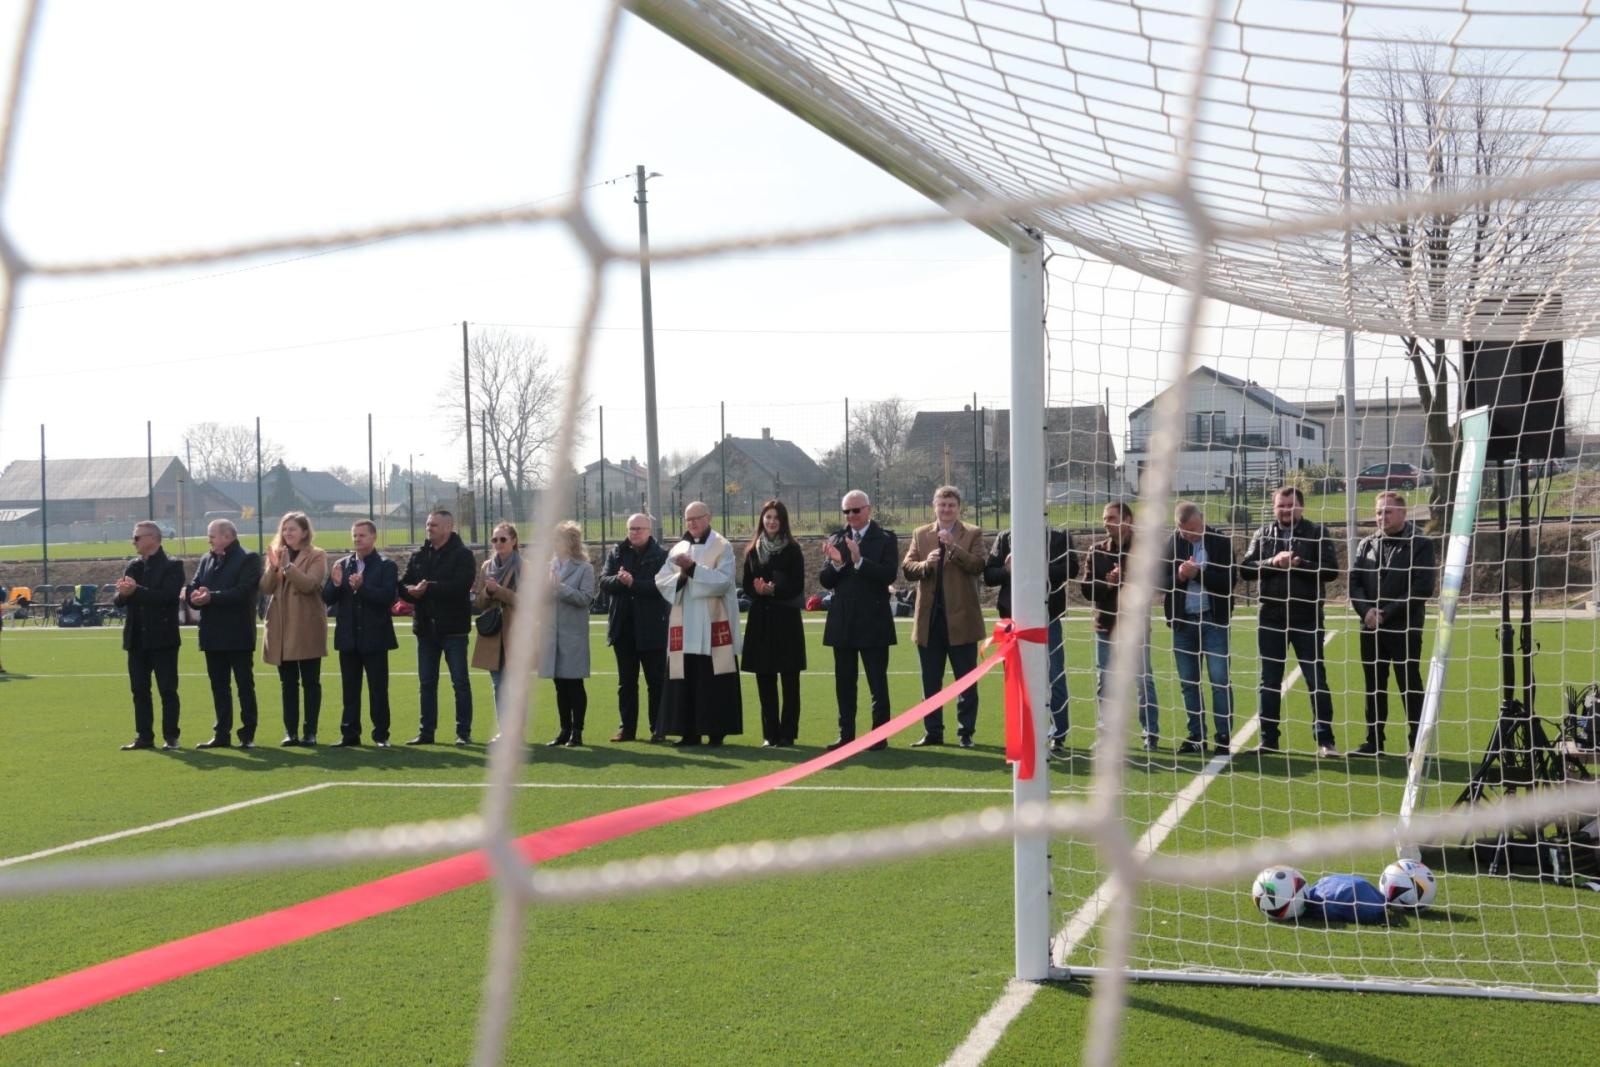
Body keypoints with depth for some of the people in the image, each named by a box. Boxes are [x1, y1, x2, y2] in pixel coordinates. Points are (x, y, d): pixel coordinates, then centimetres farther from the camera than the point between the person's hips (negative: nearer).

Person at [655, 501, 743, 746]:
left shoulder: (722, 547, 1)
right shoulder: (677, 549, 15)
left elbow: (723, 580, -12)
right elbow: (661, 581, 8)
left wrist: (693, 569, -19)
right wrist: (680, 578, -12)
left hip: (713, 626, -4)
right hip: (684, 627, 4)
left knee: (714, 681, -5)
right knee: (685, 680, 3)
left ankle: (717, 731, 0)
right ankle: (689, 731, 9)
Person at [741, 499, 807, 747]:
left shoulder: (792, 550, 0)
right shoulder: (753, 551, 11)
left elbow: (797, 586, -6)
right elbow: (746, 585, 10)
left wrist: (774, 589, -20)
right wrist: (758, 589, -11)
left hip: (786, 619, -4)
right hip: (760, 619, 4)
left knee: (789, 680, -2)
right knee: (764, 680, 4)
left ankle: (787, 733, 3)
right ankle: (770, 734, 11)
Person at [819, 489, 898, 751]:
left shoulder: (885, 539, -3)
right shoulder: (836, 540, 10)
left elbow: (889, 575, -16)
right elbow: (825, 581, 5)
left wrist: (859, 561, -26)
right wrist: (835, 563, -15)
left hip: (873, 622, -5)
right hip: (842, 622, 5)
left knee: (877, 683, 1)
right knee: (844, 683, 9)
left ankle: (879, 736, 6)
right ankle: (846, 735, 16)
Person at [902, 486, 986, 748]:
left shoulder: (972, 534, 2)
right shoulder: (920, 534, 10)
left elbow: (978, 566, -13)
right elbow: (907, 568, 2)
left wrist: (953, 546, -23)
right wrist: (926, 563, -18)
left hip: (961, 618, -3)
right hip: (929, 618, 3)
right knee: (930, 681, 9)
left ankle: (965, 733, 9)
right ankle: (932, 732, 17)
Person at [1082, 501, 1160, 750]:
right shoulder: (1097, 551, 6)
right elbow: (1087, 590, 2)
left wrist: (1125, 580, -18)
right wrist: (1108, 583, -15)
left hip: (1136, 625, -3)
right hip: (1106, 625, 3)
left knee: (1144, 680, 1)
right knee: (1104, 683, 6)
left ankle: (1151, 734, 10)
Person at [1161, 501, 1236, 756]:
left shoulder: (1220, 542, -4)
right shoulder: (1171, 544, 3)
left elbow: (1228, 581, -10)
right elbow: (1162, 582, 2)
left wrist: (1198, 573, -19)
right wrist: (1179, 576, -17)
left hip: (1214, 620, -3)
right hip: (1183, 621, 3)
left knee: (1220, 680, -5)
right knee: (1188, 682, 7)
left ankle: (1224, 736, 0)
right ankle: (1196, 736, 15)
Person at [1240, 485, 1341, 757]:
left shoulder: (1317, 534, 0)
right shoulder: (1263, 535, 8)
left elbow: (1331, 570, -9)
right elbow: (1245, 569, 0)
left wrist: (1299, 564, -19)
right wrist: (1272, 562, -15)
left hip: (1307, 618, -3)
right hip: (1271, 618, 3)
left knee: (1317, 679, 0)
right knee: (1270, 681, 9)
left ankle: (1324, 740, 5)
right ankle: (1269, 739, 17)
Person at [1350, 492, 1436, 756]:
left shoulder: (1421, 544, -5)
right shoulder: (1366, 544, 11)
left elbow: (1422, 588, -12)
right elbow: (1354, 581, 8)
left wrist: (1387, 613, -15)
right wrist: (1366, 610, -11)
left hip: (1404, 629, -5)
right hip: (1370, 628, 5)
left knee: (1410, 687, -2)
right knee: (1374, 687, 11)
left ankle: (1417, 743, 5)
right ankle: (1374, 741, 19)